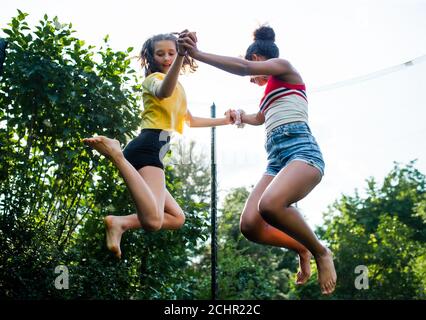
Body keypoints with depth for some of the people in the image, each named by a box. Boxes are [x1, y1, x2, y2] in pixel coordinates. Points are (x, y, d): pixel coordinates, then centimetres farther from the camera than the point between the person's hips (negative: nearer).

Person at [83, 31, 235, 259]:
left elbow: (190, 120, 43)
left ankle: (120, 223, -1)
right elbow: (163, 92, -27)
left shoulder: (177, 87, 29)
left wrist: (223, 121, 46)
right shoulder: (155, 78, 1)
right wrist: (181, 58, -42)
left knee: (176, 218, 19)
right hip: (148, 149, -10)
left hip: (150, 152, 10)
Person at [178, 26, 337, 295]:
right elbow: (259, 119, 53)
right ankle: (302, 249, 11)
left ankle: (321, 252, -14)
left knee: (269, 205, -37)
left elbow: (243, 67, -9)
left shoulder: (284, 67, 9)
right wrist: (239, 117, 72)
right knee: (249, 225, -13)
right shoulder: (272, 91, 32)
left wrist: (198, 54, -12)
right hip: (277, 159, 8)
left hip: (301, 149, -8)